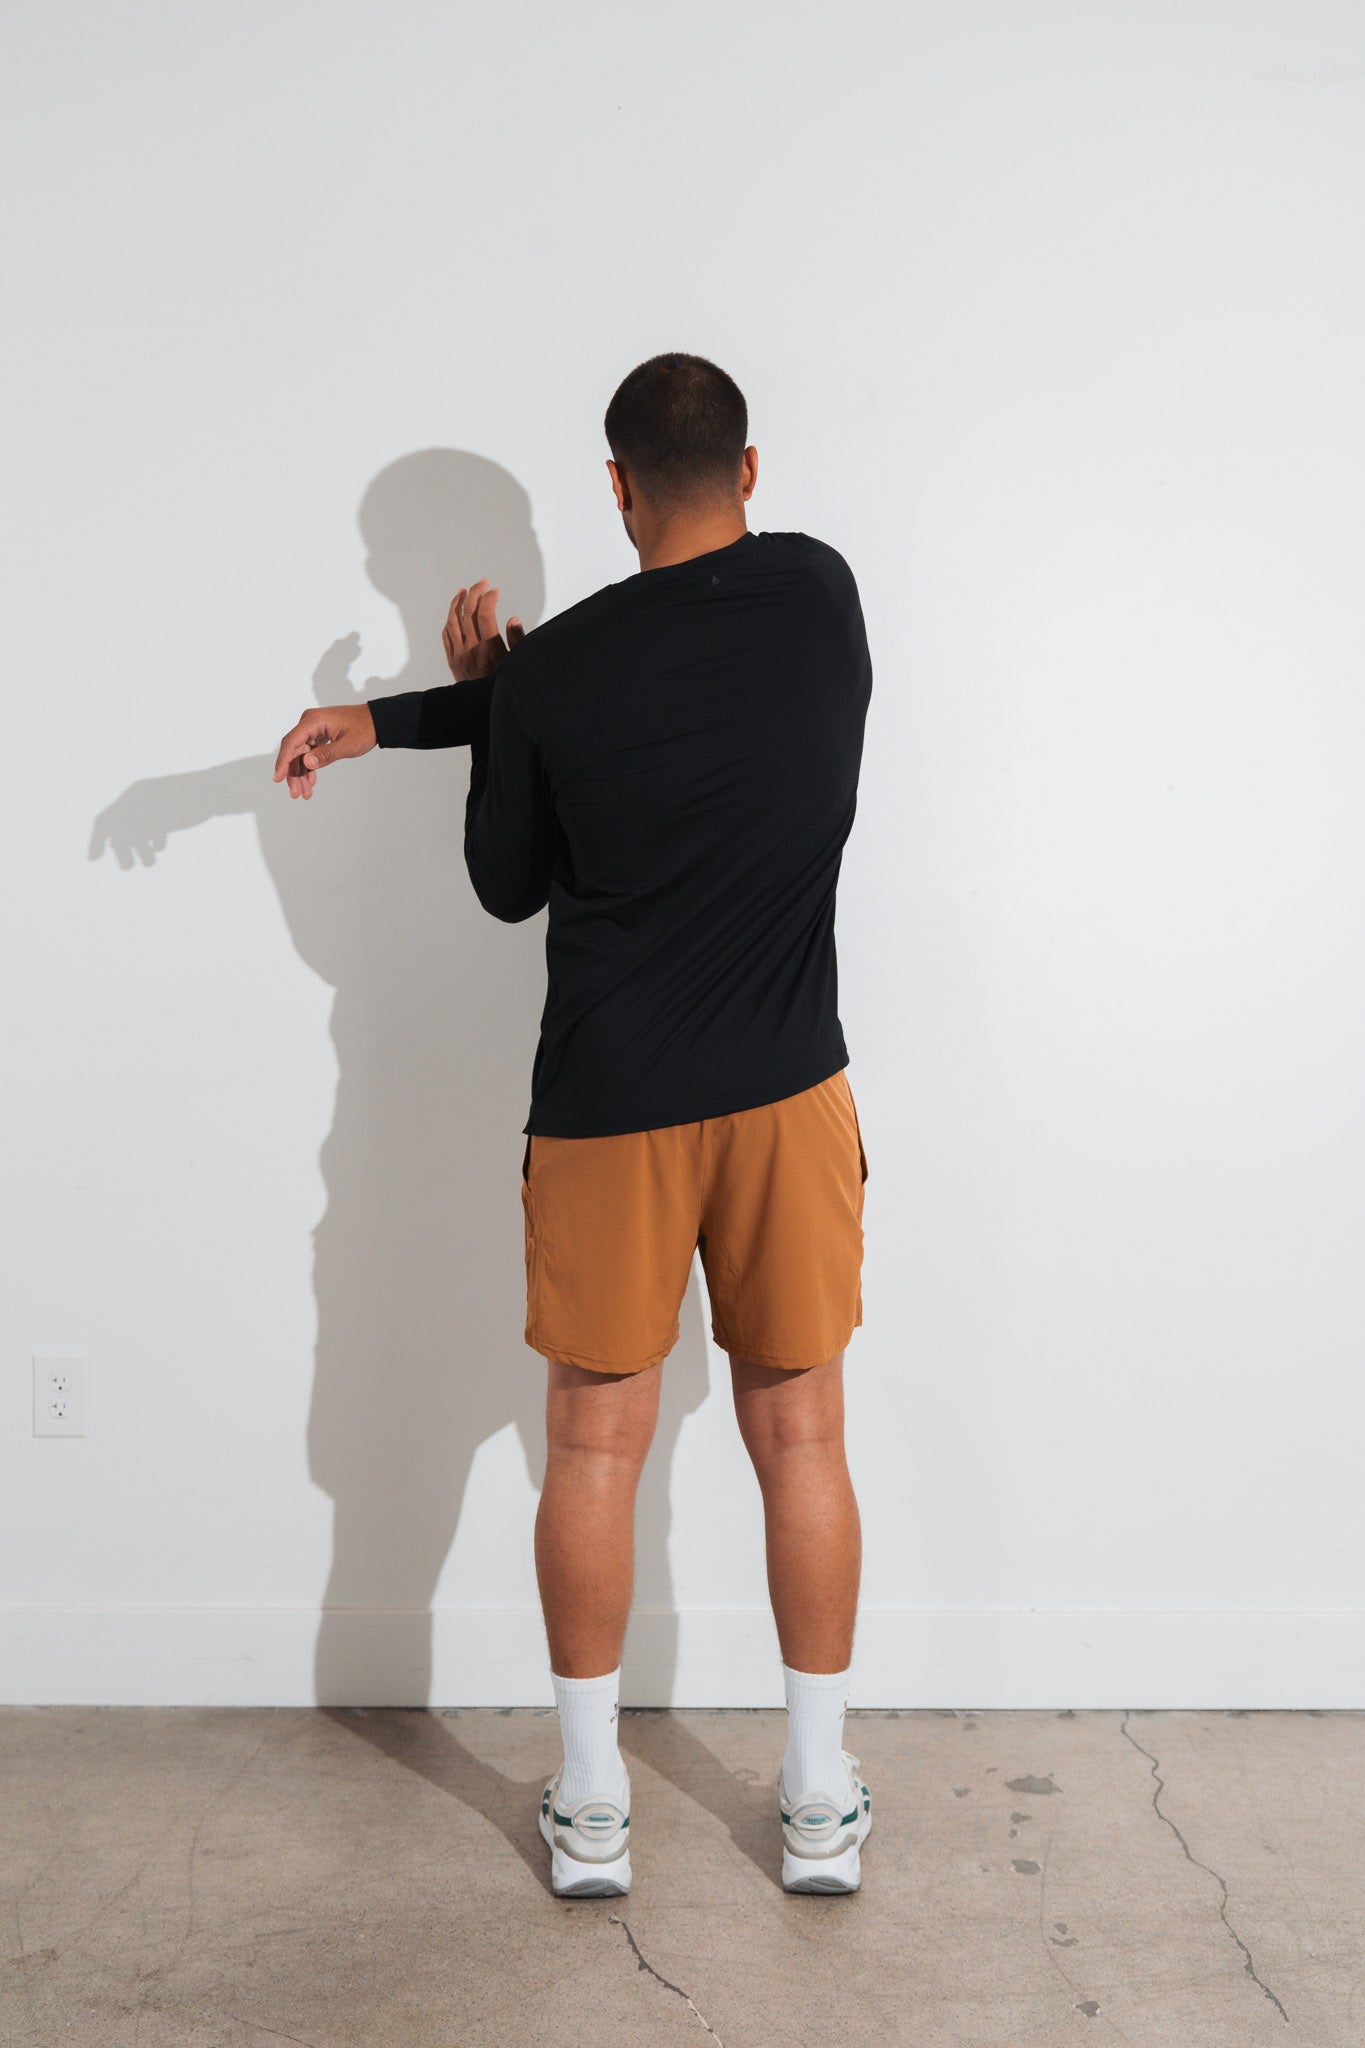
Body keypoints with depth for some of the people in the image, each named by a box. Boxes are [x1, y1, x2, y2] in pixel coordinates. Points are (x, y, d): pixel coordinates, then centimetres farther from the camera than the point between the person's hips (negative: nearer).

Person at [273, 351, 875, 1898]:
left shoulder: (553, 675, -9)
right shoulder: (821, 593, 0)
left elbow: (507, 887, 4)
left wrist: (480, 689, 14)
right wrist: (380, 721, 5)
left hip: (608, 1110, -2)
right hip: (787, 1095, 2)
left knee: (595, 1446, 11)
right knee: (799, 1439, 11)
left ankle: (589, 1810, 22)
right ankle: (821, 1806, 21)